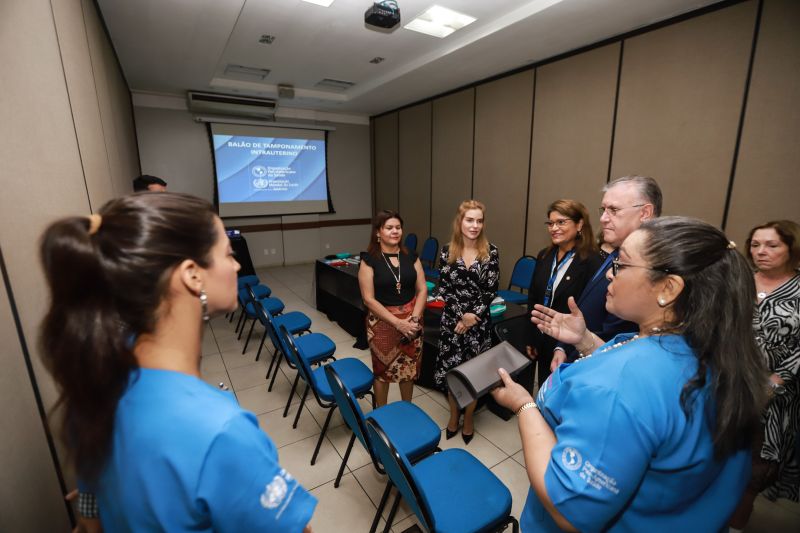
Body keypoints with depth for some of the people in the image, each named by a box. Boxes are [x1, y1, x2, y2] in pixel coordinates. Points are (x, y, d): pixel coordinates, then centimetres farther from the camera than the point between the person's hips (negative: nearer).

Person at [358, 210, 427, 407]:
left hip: (411, 320, 3)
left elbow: (422, 289, 2)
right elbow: (368, 299, -13)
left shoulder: (411, 256, 2)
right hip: (382, 323, -3)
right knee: (382, 370, 11)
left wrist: (414, 318, -12)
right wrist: (397, 322, -17)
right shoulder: (369, 260, -9)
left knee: (409, 369, 15)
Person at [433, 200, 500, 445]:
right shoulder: (447, 251, -3)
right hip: (452, 319, 1)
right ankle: (454, 414, 36)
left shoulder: (490, 251, -6)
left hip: (479, 321, -1)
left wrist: (472, 316, -13)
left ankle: (468, 417, 35)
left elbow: (490, 290, -6)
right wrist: (460, 316, -13)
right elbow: (443, 288, -4)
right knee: (451, 368, 11)